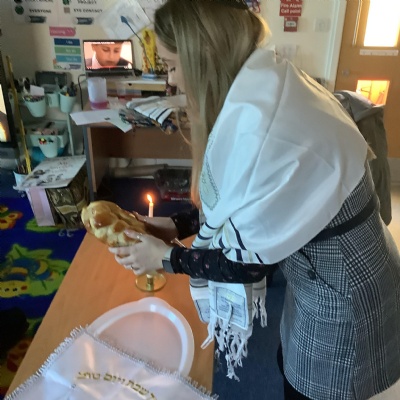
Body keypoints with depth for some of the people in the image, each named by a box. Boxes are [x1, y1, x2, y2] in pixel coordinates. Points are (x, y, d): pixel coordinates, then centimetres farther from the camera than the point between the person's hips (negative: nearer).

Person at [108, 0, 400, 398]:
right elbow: (236, 202, 6)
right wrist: (177, 224, 4)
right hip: (320, 272, 8)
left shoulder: (259, 122, -33)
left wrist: (166, 257, -10)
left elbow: (247, 261, -23)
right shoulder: (262, 86, -3)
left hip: (341, 293, -8)